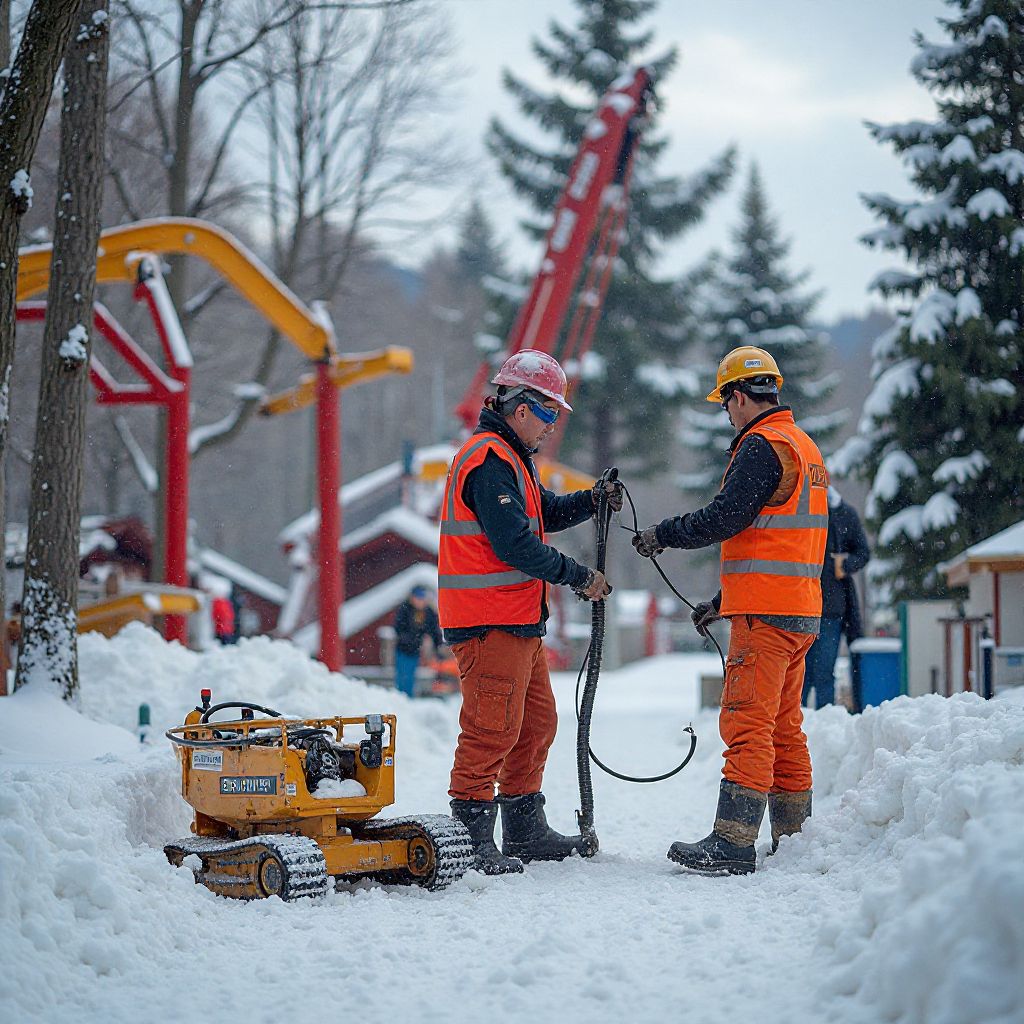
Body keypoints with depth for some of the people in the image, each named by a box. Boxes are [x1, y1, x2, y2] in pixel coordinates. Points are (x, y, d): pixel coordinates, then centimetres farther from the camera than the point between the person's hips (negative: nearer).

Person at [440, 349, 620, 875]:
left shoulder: (511, 456, 20)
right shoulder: (490, 459, -16)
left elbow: (544, 512, 26)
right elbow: (514, 542, -21)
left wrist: (591, 500, 7)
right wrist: (578, 577, -14)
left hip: (519, 619, 11)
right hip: (489, 619, -11)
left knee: (536, 722, 16)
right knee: (493, 727, -11)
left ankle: (525, 830, 25)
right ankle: (471, 838, -7)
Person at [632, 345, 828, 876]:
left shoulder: (762, 446, -11)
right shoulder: (806, 448, 20)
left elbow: (724, 518, -19)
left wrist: (663, 534, -2)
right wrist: (722, 602, 24)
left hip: (765, 615, -10)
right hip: (801, 612, 10)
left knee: (747, 724, -11)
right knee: (785, 728, 13)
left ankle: (732, 842, -14)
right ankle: (793, 840, 16)